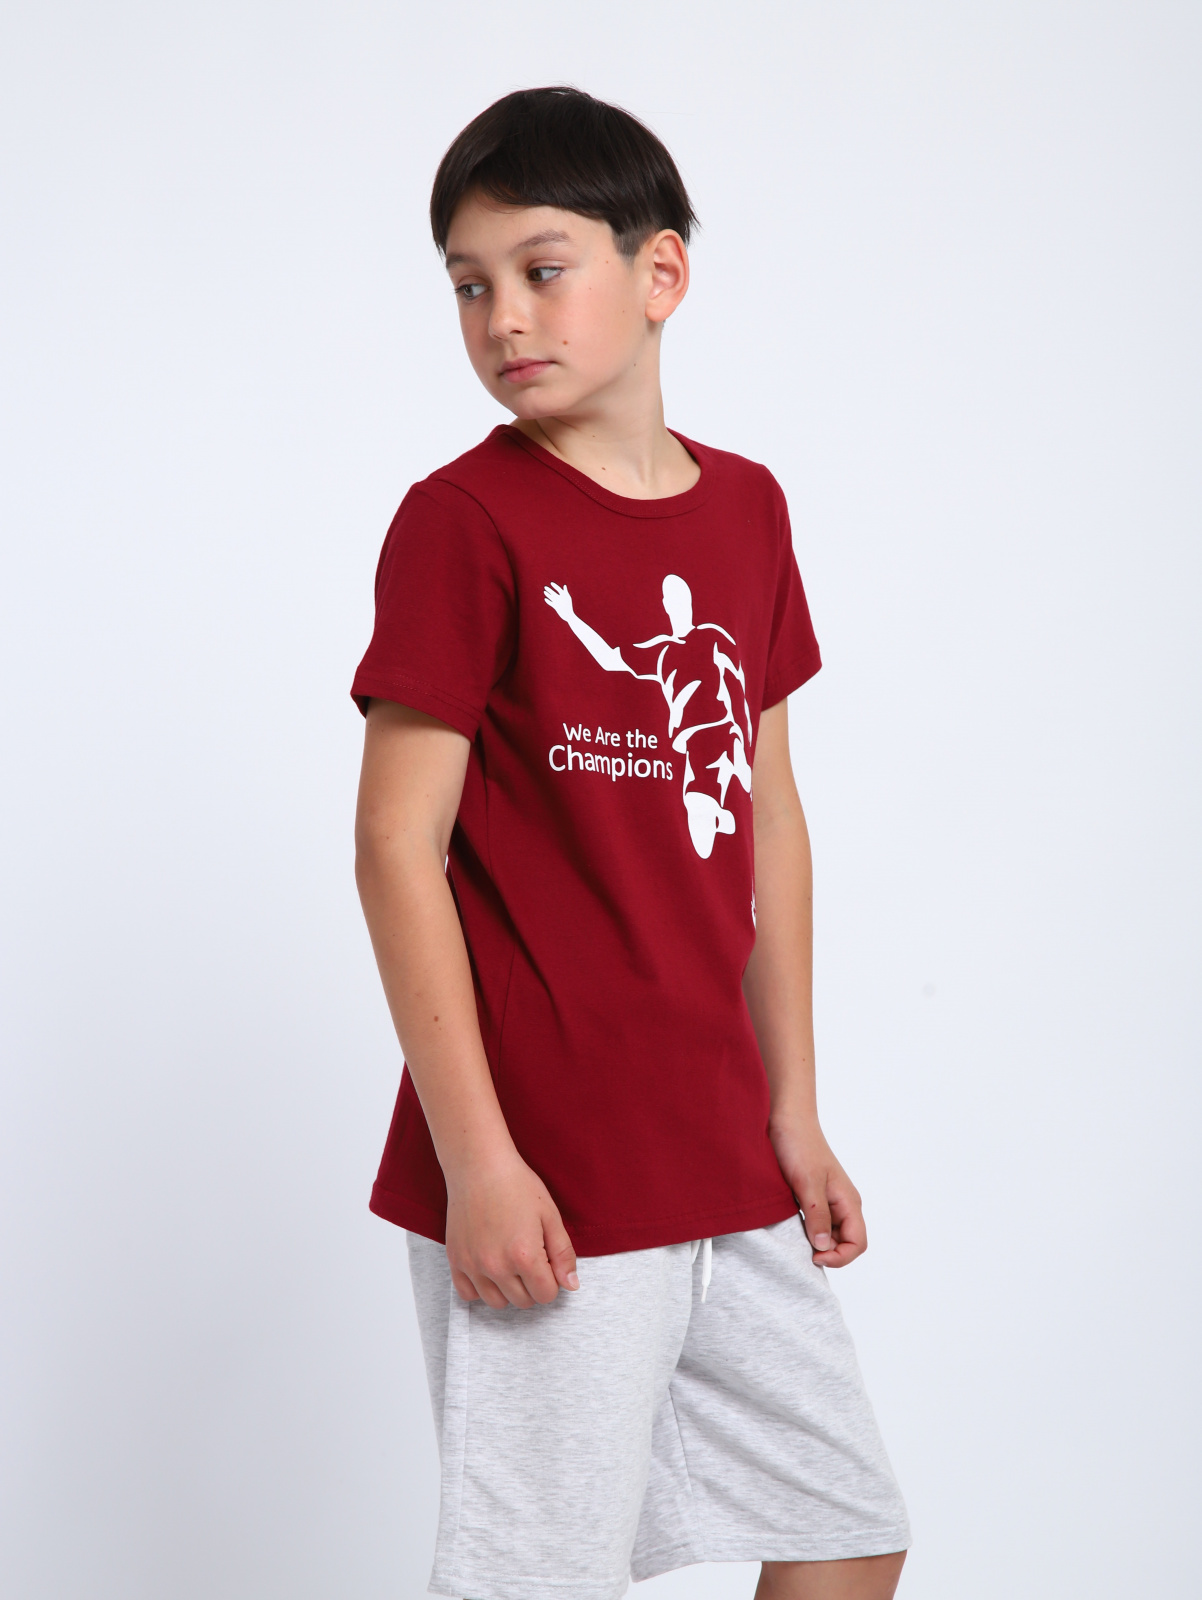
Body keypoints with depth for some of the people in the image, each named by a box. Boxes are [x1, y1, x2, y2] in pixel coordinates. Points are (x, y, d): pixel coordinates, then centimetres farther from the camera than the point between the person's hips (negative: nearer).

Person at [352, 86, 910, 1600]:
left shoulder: (747, 510, 8)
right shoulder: (464, 519, -10)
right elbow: (397, 846, -12)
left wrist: (794, 1114, 15)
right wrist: (474, 1156, -15)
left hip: (721, 1161, 6)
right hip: (543, 1167, -6)